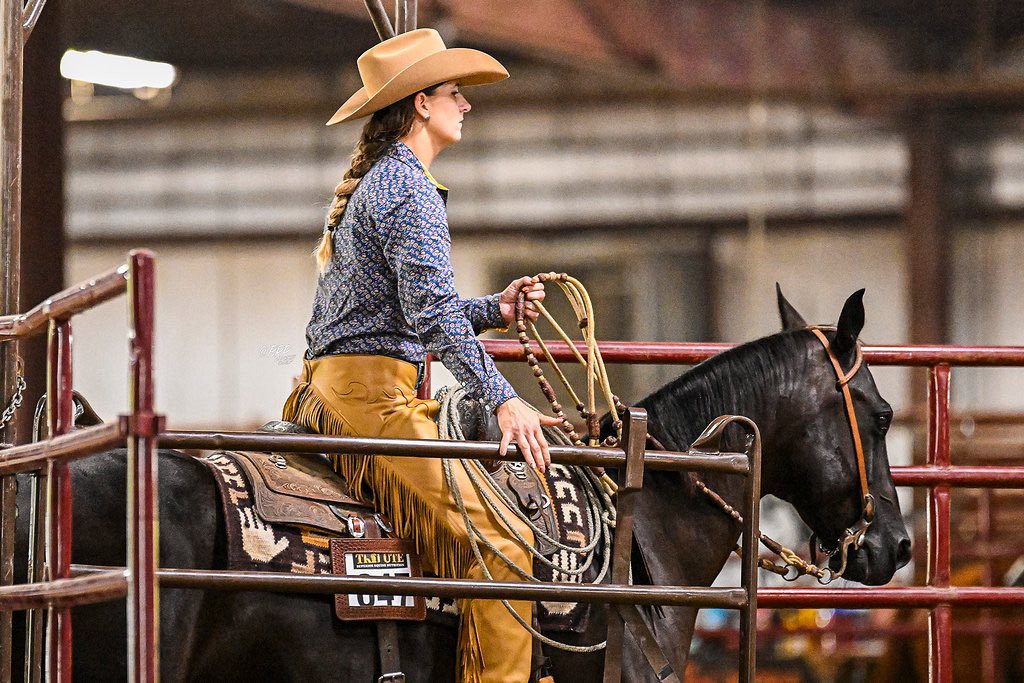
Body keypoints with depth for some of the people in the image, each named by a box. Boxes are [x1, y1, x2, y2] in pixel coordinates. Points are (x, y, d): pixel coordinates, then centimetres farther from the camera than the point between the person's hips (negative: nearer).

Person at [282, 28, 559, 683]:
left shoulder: (373, 184, 22)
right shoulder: (411, 188, -11)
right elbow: (432, 311, -22)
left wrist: (496, 309, 17)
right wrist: (503, 399, -26)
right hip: (374, 390, -11)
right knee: (500, 539, -16)